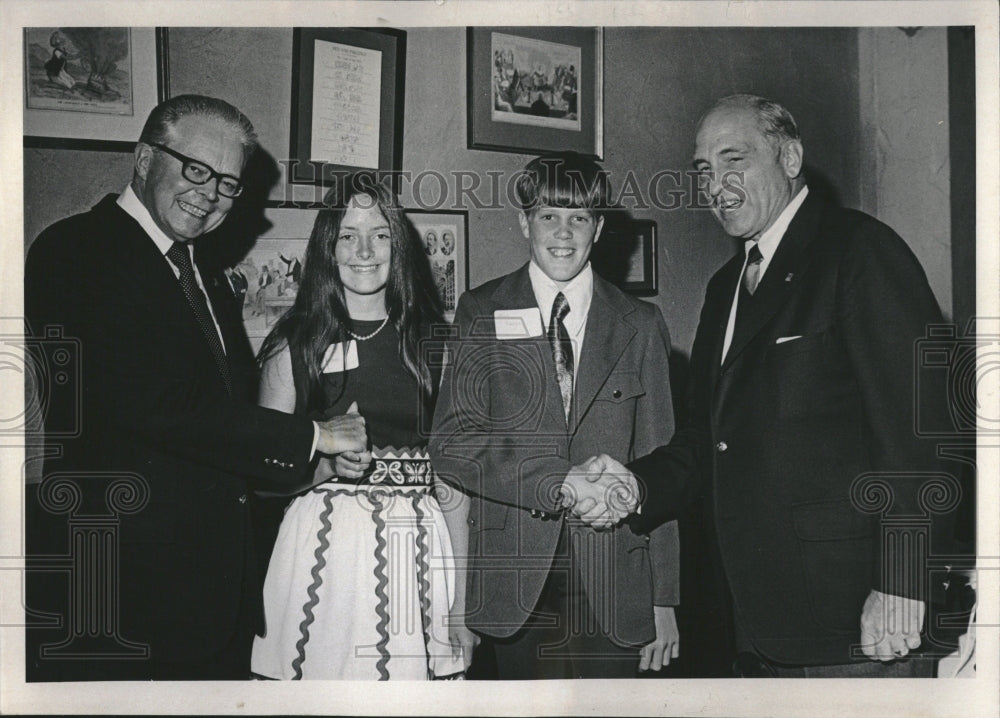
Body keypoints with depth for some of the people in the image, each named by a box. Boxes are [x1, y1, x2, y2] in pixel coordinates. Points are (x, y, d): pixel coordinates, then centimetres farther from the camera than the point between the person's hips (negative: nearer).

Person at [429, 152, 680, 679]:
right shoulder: (482, 314, 5)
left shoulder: (639, 326, 9)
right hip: (513, 588, -1)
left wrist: (664, 599, 5)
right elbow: (451, 444, -5)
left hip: (613, 591, 1)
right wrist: (559, 483, -18)